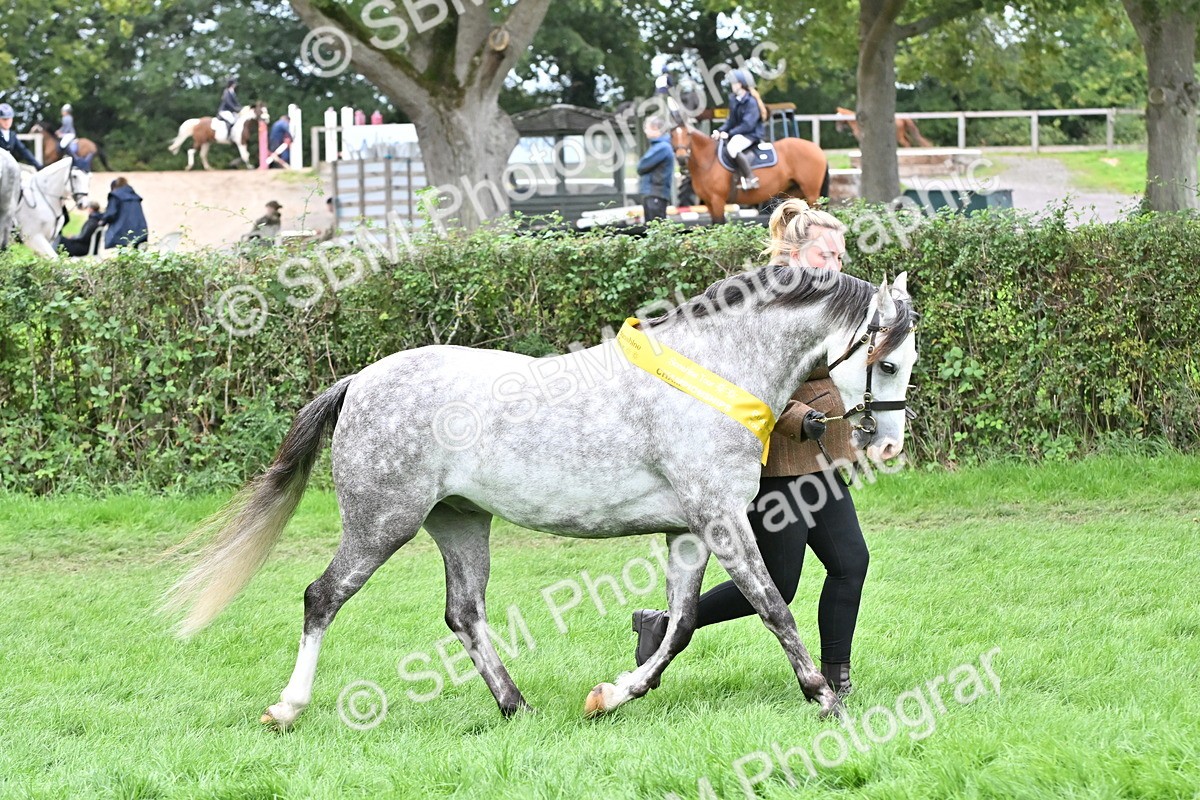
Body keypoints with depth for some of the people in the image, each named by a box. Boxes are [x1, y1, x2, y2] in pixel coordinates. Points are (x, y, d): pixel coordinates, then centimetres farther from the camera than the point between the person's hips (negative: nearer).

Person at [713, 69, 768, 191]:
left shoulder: (751, 102, -17)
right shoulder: (734, 100, 9)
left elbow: (748, 125, -23)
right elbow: (731, 121, 15)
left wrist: (729, 133, -23)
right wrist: (720, 131, -2)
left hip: (752, 134, -10)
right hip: (737, 134, 10)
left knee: (732, 147, -35)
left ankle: (750, 179, -33)